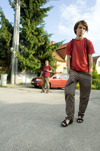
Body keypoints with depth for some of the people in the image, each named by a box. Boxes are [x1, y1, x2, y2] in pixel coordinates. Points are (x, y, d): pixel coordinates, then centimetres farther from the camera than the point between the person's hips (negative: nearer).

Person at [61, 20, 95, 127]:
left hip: (85, 73, 0)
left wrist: (89, 73, -2)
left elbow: (90, 59, 4)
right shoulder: (70, 43, 10)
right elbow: (68, 59, 8)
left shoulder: (88, 42, 8)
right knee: (69, 92, -16)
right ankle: (69, 117, -6)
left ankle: (80, 115, 25)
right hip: (73, 72, 0)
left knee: (84, 96, 5)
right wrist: (69, 71, -1)